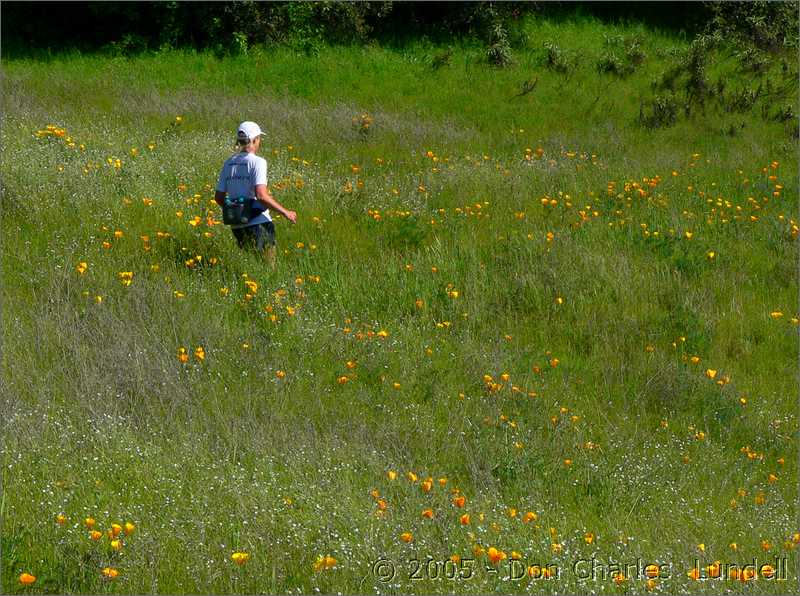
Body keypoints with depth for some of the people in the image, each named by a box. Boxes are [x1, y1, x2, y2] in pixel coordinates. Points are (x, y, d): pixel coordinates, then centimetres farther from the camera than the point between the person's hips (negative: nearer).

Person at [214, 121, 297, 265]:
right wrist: (285, 212, -12)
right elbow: (261, 195, -20)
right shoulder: (257, 162, -10)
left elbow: (219, 197, 10)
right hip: (259, 223, -6)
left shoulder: (228, 163, 9)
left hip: (236, 226, 6)